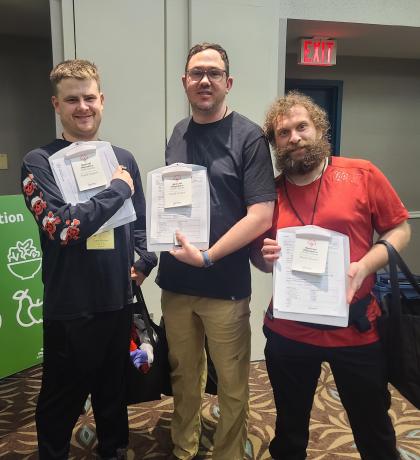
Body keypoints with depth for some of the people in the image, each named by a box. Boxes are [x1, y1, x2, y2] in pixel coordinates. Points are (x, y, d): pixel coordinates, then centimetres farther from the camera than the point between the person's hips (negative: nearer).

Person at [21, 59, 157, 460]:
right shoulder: (39, 162, -9)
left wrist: (146, 260, -4)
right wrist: (118, 189, -15)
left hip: (118, 301, 5)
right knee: (61, 404, 15)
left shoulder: (123, 159, 6)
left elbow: (141, 221, 12)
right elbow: (61, 227, -22)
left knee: (114, 393, 23)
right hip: (69, 308, -4)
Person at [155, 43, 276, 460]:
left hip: (225, 285, -4)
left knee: (231, 383, 12)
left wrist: (208, 256, -17)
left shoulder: (249, 137, -7)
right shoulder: (178, 134, 10)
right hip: (175, 280, 5)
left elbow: (261, 215, -13)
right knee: (183, 375, 19)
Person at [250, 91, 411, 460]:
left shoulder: (362, 174, -6)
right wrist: (265, 256, -12)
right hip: (288, 331, 2)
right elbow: (257, 255, 11)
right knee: (289, 430, 22)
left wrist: (363, 267, -17)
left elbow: (400, 229, -1)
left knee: (374, 429, 20)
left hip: (355, 329, -1)